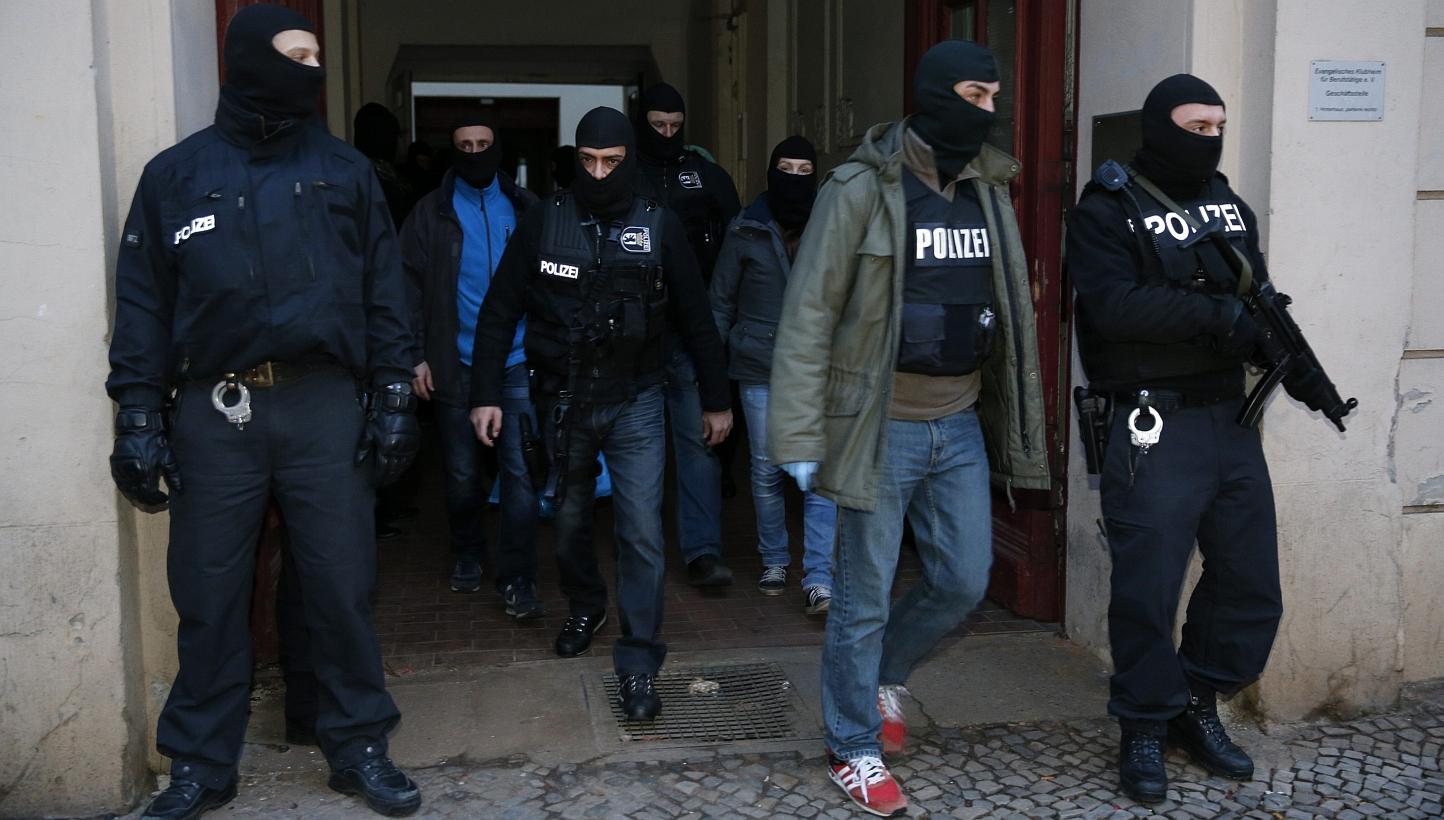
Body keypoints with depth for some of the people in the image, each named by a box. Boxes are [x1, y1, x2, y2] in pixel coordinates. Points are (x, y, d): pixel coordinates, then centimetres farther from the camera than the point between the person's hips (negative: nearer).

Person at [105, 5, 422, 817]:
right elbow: (143, 303, 6)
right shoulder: (175, 174, 6)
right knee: (210, 595, 7)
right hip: (213, 413, 0)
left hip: (325, 405, 0)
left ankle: (360, 747, 19)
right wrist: (139, 415, -1)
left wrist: (395, 397, 0)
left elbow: (385, 292, 7)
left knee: (342, 585, 4)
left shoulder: (345, 169, 8)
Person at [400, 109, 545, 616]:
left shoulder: (525, 208, 6)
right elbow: (413, 288, 0)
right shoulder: (431, 213, 3)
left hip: (518, 363, 0)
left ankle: (517, 579, 1)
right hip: (455, 364, 0)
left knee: (521, 472, -4)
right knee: (462, 474, 11)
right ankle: (467, 555, 32)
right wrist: (417, 356, -7)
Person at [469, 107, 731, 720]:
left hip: (635, 400, -1)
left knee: (642, 532, -7)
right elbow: (499, 312, 1)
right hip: (563, 400, 2)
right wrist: (486, 393, -4)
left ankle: (639, 665, 1)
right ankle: (586, 610, 43)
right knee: (571, 519, 16)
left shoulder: (659, 225, -2)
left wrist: (716, 400, 7)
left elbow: (695, 318, 4)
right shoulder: (544, 221, -2)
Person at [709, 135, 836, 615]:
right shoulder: (746, 231, 3)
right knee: (766, 471, 9)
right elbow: (721, 300, 8)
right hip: (760, 369, 0)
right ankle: (774, 561, 27)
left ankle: (818, 580, -6)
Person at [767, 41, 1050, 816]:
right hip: (883, 427, -6)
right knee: (864, 597, 4)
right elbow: (809, 315, -12)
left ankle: (882, 675, 39)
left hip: (961, 425, 6)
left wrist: (1013, 421, 11)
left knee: (964, 582, 12)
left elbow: (1008, 309, 12)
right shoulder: (861, 189, -11)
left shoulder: (988, 190, 8)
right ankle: (854, 750, 22)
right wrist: (800, 436, -16)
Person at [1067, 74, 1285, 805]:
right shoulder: (1107, 210, -5)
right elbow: (1116, 305, -20)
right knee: (1149, 588, 0)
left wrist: (1268, 328, -11)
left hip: (1232, 419, 7)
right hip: (1153, 427, -6)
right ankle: (1144, 731, 19)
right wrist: (1218, 314, -21)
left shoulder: (1229, 204, 15)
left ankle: (1198, 707, 32)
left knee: (1252, 584, 12)